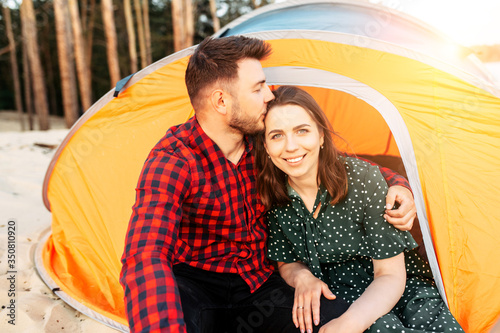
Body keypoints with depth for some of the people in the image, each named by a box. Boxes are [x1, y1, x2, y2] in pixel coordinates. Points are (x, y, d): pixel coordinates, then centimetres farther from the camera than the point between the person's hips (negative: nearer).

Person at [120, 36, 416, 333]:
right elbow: (145, 256, -36)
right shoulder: (172, 159, -22)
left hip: (258, 282, 6)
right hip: (194, 284, -5)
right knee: (163, 305, -40)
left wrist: (395, 184, -4)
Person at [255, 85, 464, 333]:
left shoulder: (364, 179, -20)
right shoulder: (274, 199, -10)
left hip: (397, 289, 1)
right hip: (334, 294, 0)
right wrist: (302, 277, -17)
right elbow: (286, 263, 7)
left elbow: (390, 275, -15)